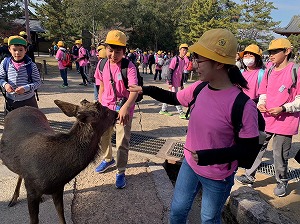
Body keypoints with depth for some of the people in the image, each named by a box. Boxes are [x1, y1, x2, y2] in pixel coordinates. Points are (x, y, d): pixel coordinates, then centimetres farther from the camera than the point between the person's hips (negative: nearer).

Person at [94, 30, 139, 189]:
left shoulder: (129, 66, -21)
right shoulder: (102, 64, -4)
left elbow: (135, 90, -34)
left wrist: (126, 107, -51)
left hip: (123, 110, -5)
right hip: (106, 108, 6)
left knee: (122, 143, 2)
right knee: (103, 137, 23)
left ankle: (121, 172, 23)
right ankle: (108, 159, 51)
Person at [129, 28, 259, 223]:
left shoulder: (243, 105, -28)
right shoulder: (199, 88, -10)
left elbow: (249, 146, -20)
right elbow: (174, 98, 8)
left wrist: (209, 156, -29)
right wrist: (145, 90, 3)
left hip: (217, 177, -5)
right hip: (190, 165, 5)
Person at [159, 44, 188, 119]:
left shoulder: (184, 61, 11)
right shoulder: (175, 59, -13)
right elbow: (170, 71, -15)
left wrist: (181, 84, 18)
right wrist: (170, 83, -20)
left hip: (177, 83, 8)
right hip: (173, 82, -8)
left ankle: (163, 110, 25)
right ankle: (181, 113, 5)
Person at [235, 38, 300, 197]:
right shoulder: (269, 71, 9)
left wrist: (283, 108, -21)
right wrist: (261, 104, -1)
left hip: (285, 121, -5)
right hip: (266, 118, 5)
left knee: (280, 154, 7)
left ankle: (282, 182, 30)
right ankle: (249, 176, 24)